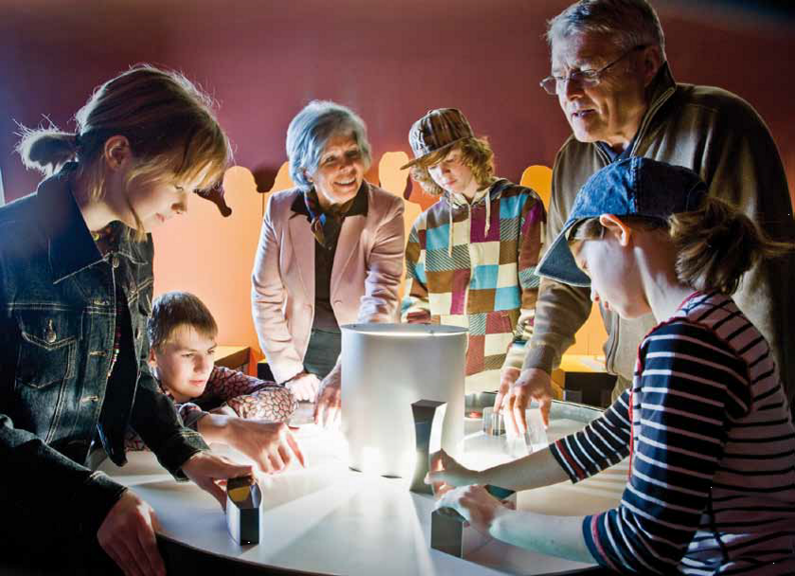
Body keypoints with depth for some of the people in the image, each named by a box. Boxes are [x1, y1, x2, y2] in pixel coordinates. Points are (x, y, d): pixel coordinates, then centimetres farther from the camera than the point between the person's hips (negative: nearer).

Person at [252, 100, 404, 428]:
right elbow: (265, 297, -3)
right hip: (303, 354, 2)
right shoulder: (280, 209, -9)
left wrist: (342, 376, -37)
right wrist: (289, 371, -5)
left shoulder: (386, 211, -17)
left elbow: (381, 300, -26)